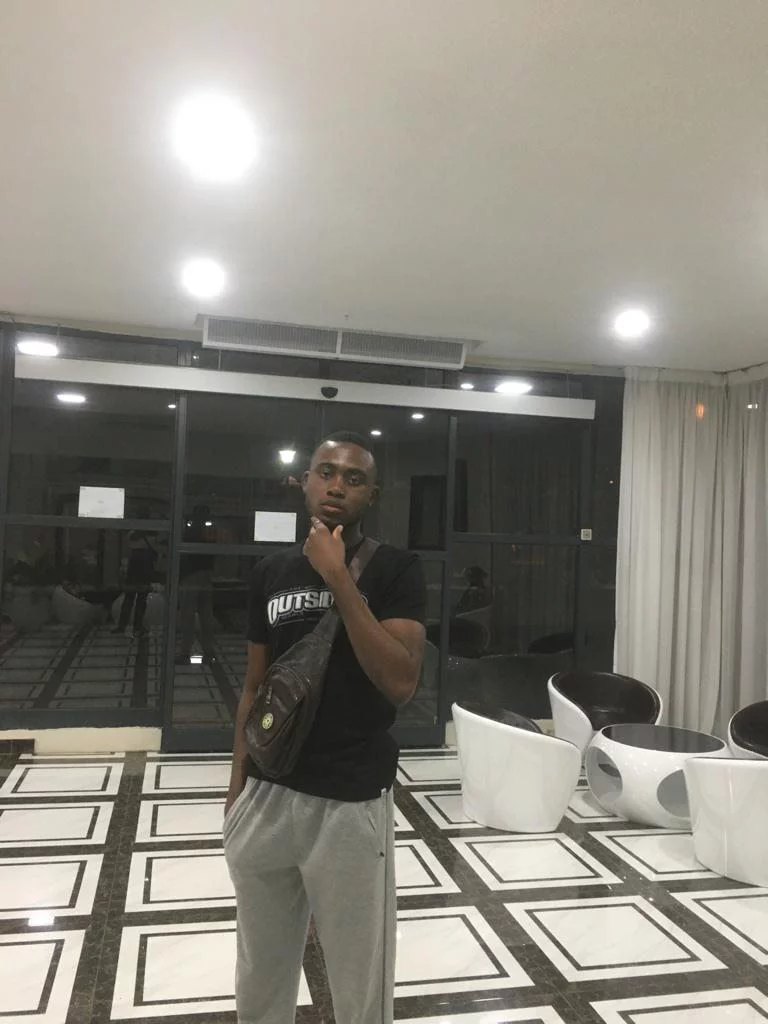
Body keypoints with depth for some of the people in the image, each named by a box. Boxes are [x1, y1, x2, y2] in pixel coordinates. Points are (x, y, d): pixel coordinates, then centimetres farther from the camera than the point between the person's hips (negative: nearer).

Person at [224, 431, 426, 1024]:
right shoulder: (271, 574, 5)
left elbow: (401, 683, -19)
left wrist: (339, 579, -21)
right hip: (266, 797, 4)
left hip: (351, 806, -4)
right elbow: (255, 686, 12)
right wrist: (237, 787, 11)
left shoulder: (395, 570, -7)